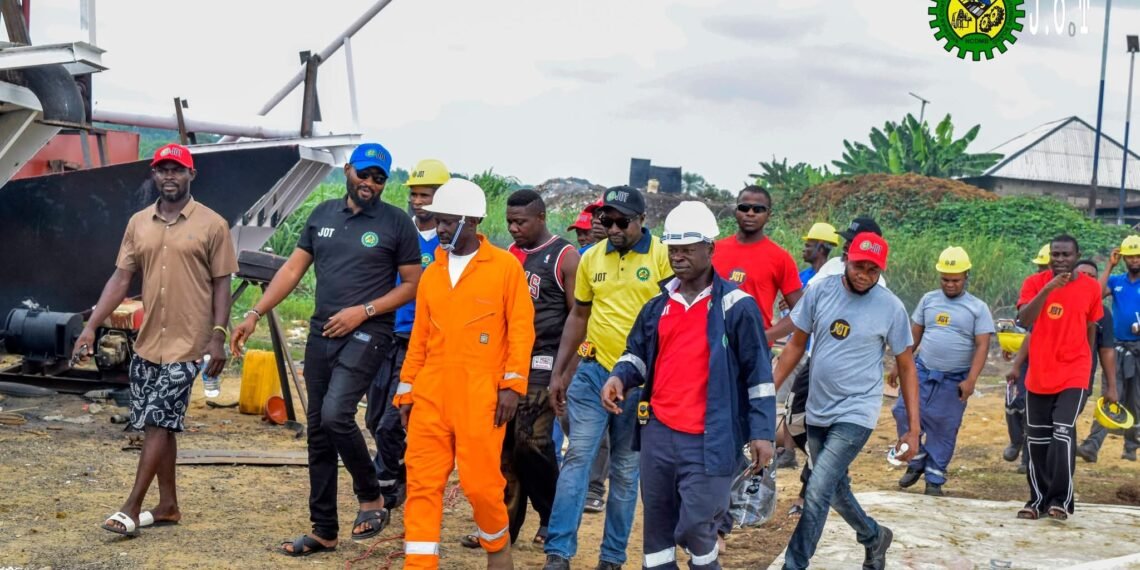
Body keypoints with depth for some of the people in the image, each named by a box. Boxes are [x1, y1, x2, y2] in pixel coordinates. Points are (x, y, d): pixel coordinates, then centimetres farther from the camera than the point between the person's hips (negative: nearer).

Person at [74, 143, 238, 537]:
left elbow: (222, 285, -4)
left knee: (159, 423, -6)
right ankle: (168, 506, 21)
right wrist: (91, 327, -1)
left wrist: (218, 336, -12)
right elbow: (120, 279, 7)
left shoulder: (212, 225, -4)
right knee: (157, 425, 11)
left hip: (186, 344, -5)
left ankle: (132, 508, -2)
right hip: (147, 342, 5)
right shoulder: (138, 224, 8)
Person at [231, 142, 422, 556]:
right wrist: (255, 314, 3)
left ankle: (371, 497, 0)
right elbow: (293, 269, 11)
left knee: (335, 415, -24)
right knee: (318, 434, 7)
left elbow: (412, 285, -2)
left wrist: (362, 312, -13)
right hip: (321, 335, 6)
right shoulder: (323, 214, 10)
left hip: (367, 335, -5)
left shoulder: (397, 224, -3)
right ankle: (323, 532, 17)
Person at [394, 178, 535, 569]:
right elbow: (419, 337, 16)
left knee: (481, 481, -1)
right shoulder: (431, 273, 14)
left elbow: (521, 329, -3)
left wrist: (512, 384, -9)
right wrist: (407, 389, 13)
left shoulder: (506, 266, -1)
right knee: (423, 482, 1)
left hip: (481, 395, -5)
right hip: (431, 393, 5)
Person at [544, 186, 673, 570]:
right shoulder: (591, 258, 6)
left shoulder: (662, 257, -6)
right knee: (577, 457, -4)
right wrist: (559, 372, 13)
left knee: (626, 470, 8)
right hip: (593, 370, 3)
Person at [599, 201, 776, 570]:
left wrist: (762, 433, -9)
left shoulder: (736, 307, -4)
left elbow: (759, 374, -4)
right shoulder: (658, 305, 12)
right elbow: (637, 353, 22)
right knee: (657, 525, 11)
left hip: (709, 440, -5)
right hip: (657, 431, 6)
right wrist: (619, 377, 0)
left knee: (694, 528, -8)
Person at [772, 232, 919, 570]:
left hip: (856, 414, -4)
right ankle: (874, 537, 47)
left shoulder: (891, 307, -11)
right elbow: (796, 344, 5)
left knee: (816, 494, -14)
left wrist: (914, 429, -5)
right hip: (818, 411, 5)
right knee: (835, 491, 20)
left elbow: (906, 366, -2)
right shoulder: (819, 291, -4)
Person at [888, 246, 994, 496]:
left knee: (944, 430, 3)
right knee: (903, 412, -10)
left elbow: (982, 345, -7)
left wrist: (971, 380, -16)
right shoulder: (929, 300, 7)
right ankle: (917, 462, 10)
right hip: (922, 372, 2)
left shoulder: (977, 307, -2)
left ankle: (934, 480, 15)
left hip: (954, 380, -2)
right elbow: (914, 335, 12)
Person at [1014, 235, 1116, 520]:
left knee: (1062, 434, -14)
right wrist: (1047, 289, -30)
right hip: (1038, 375, 2)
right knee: (1037, 439, 8)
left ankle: (1061, 500, -3)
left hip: (1073, 374, -1)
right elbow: (1024, 320, -19)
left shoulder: (1091, 287, 0)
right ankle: (1039, 499, 20)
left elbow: (1091, 330, 11)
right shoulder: (1035, 283, -3)